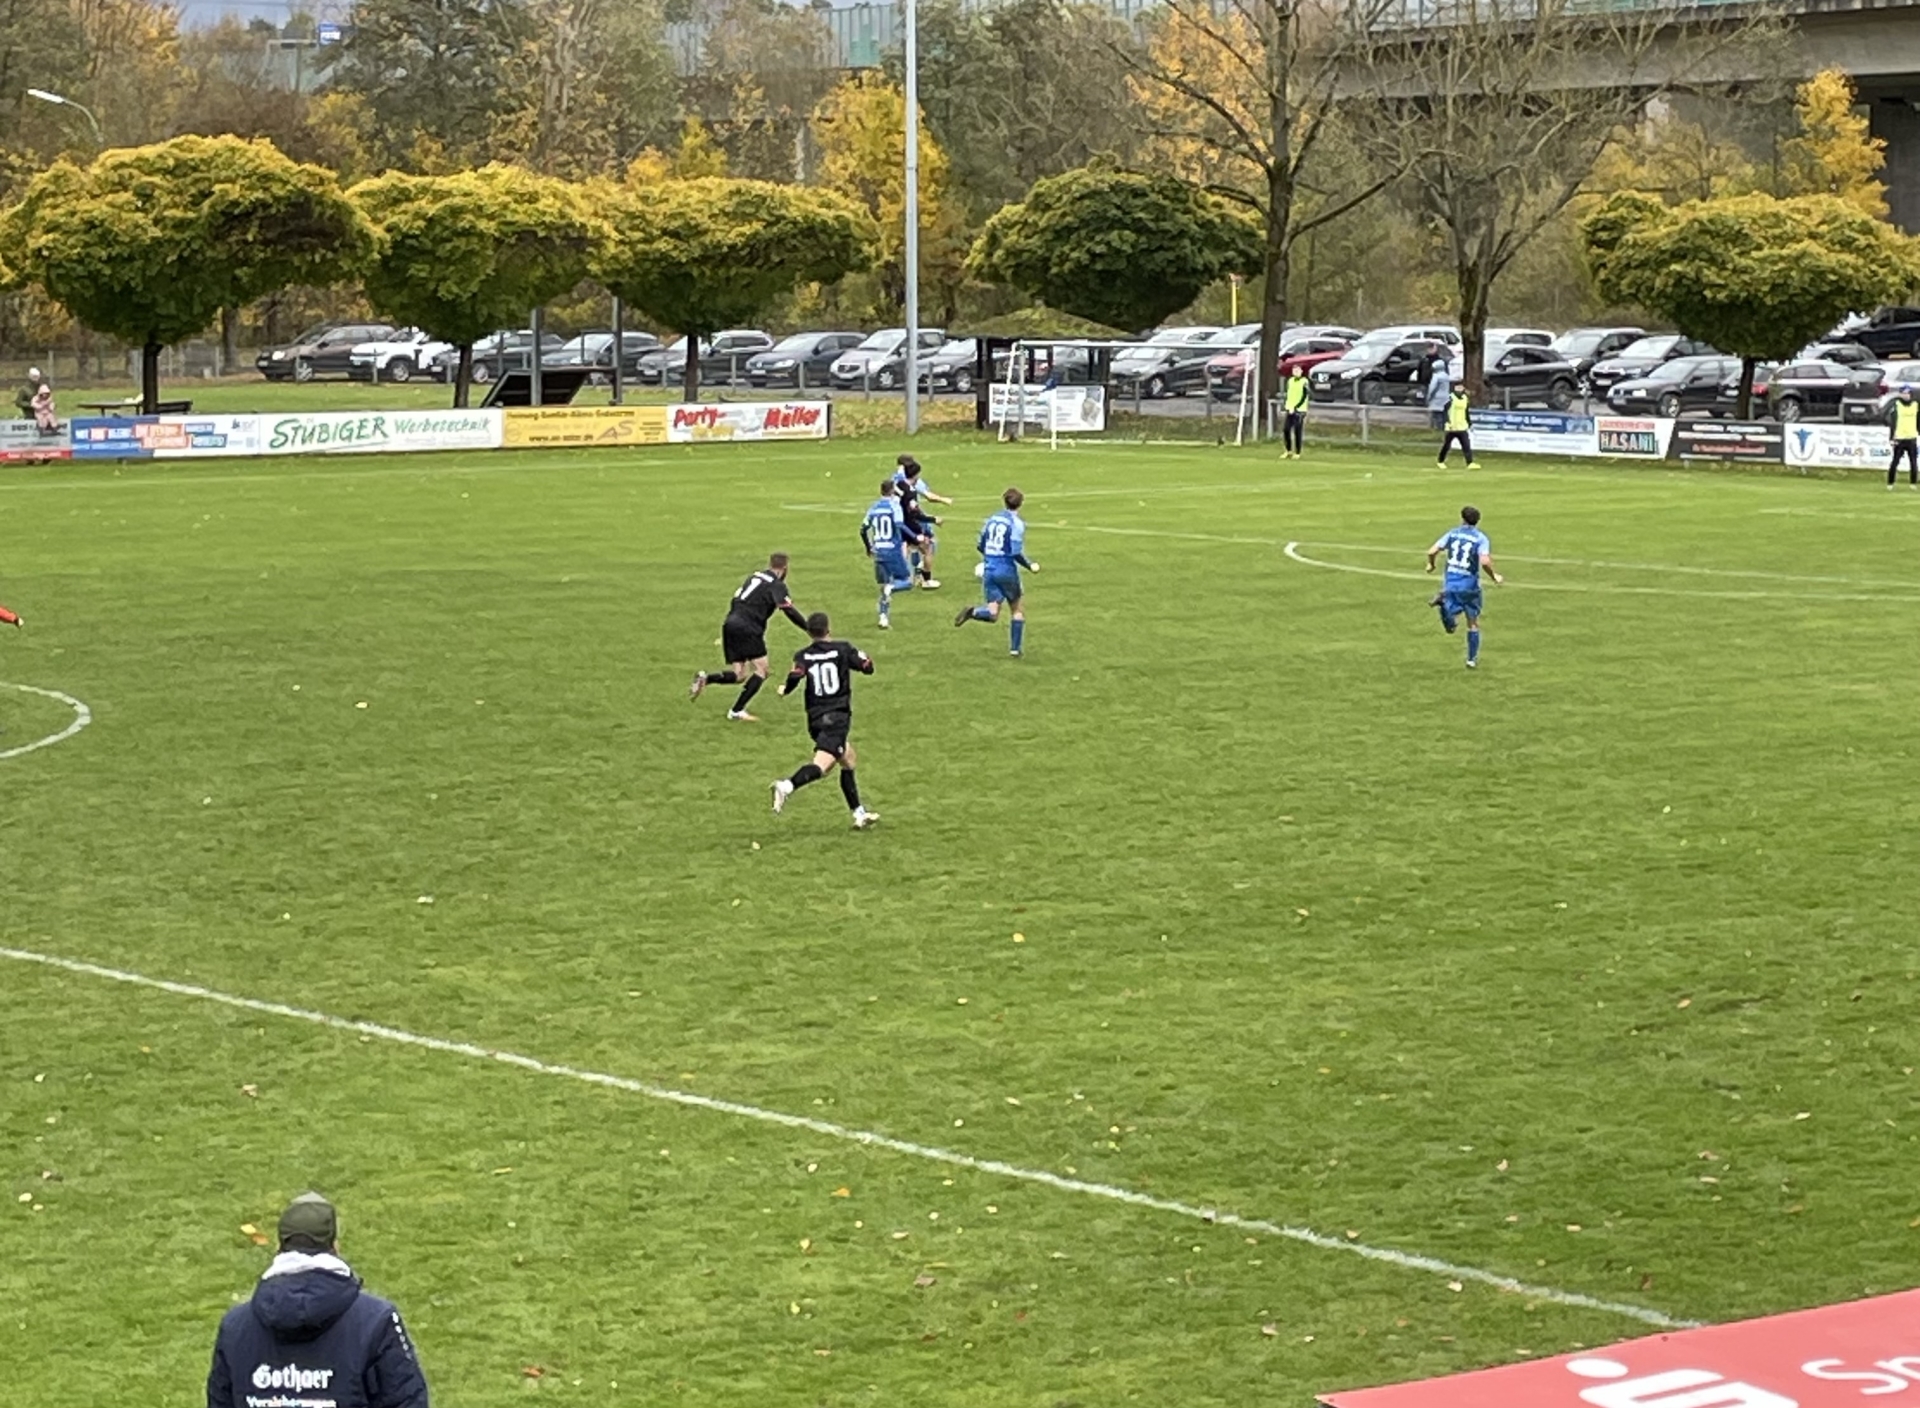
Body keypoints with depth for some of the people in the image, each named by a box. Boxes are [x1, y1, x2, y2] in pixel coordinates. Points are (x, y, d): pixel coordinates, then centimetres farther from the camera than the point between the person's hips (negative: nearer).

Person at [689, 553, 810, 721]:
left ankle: (705, 678, -10)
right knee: (761, 669, 1)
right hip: (747, 629, -8)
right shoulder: (777, 585, -2)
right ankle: (737, 711, -6)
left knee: (739, 675, 12)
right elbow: (789, 611, -13)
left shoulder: (755, 577, 21)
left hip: (730, 625, 8)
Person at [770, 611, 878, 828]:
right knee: (821, 764, -19)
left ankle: (859, 814, 24)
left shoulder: (803, 655, 2)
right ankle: (787, 786, -44)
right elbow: (867, 667, 1)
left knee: (848, 760, 21)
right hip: (837, 716, -5)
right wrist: (862, 655, 22)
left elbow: (795, 677, -15)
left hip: (815, 718, 5)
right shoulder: (842, 649, -1)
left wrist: (785, 689, 5)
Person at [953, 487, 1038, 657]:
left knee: (993, 613, 2)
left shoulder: (991, 520, 8)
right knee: (1018, 608, 15)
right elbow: (1016, 553, -17)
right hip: (1007, 571, -5)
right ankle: (1015, 648, 14)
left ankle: (972, 612, -27)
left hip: (989, 569, 5)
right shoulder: (1016, 524, -10)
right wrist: (1030, 566, -1)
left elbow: (980, 546, 13)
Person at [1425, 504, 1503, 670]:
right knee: (1473, 624, 15)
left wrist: (1431, 565, 20)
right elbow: (1485, 561, -19)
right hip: (1469, 585, -2)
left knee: (1451, 626, 4)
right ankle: (1472, 659, 18)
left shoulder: (1452, 534, 5)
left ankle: (1443, 601, -25)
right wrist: (1494, 576, -2)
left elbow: (1432, 552, -1)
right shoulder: (1481, 538, -4)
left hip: (1450, 583, 2)